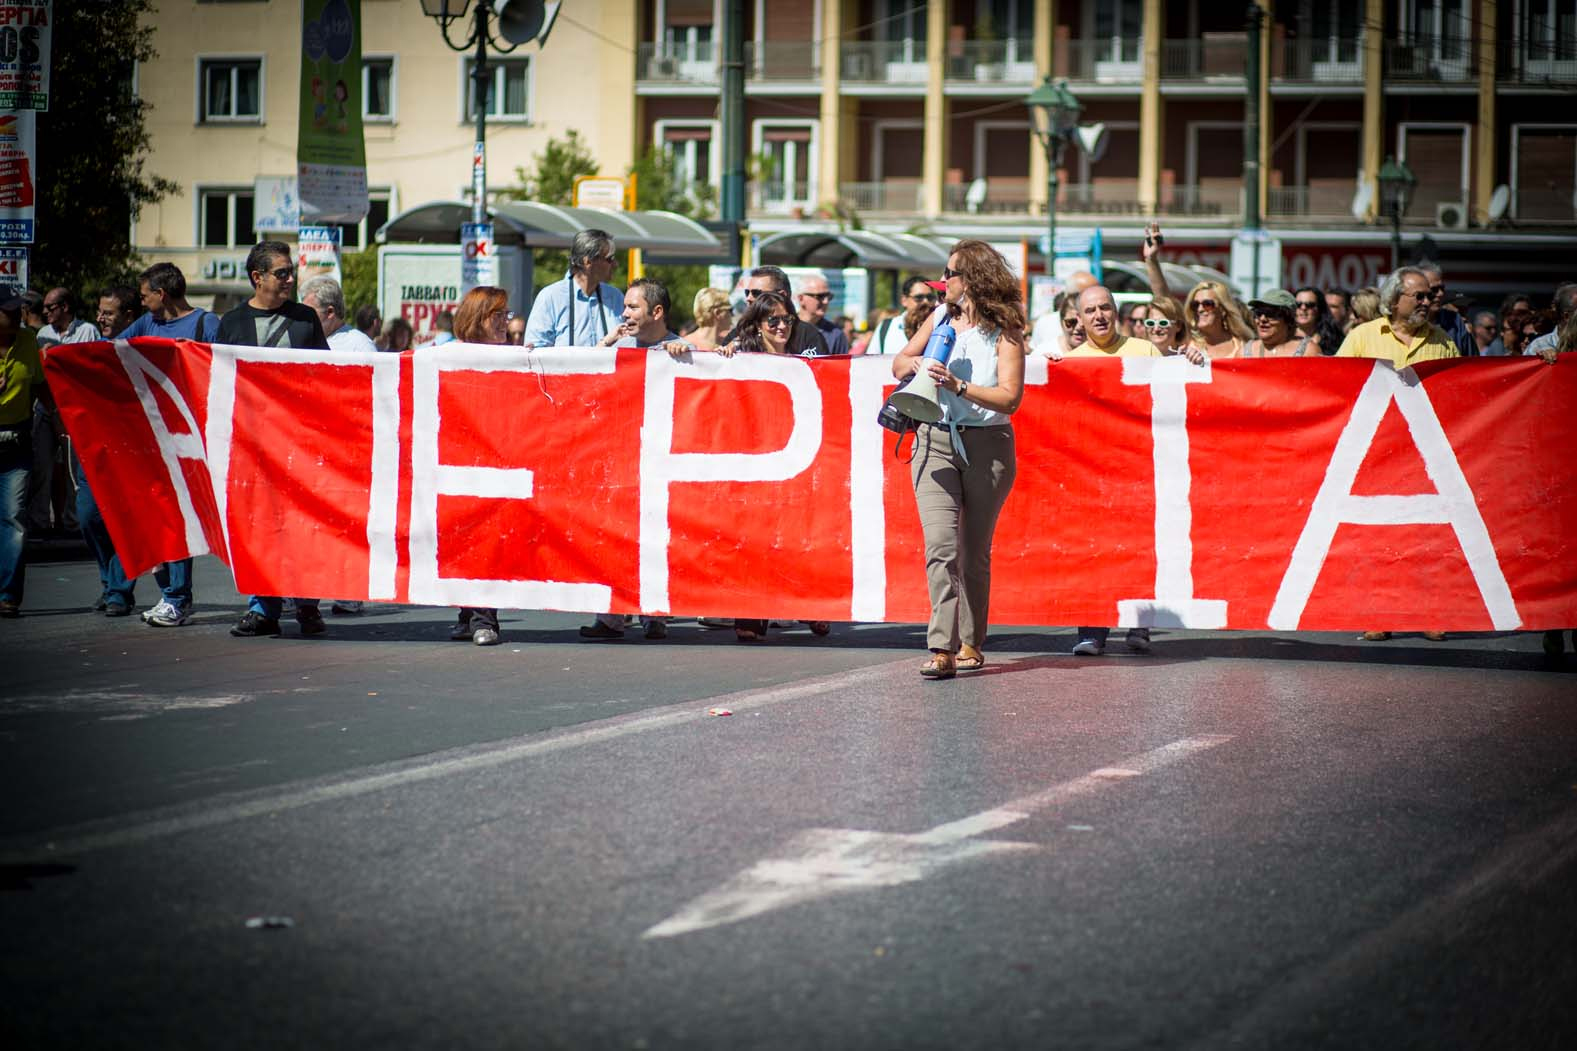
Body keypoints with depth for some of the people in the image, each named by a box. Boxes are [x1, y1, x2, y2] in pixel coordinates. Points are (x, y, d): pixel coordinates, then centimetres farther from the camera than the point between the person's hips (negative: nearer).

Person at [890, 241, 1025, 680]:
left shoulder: (1004, 331, -6)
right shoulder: (940, 318, 10)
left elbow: (1009, 397, -15)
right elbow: (899, 364, 21)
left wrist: (958, 386, -26)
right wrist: (913, 365, -2)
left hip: (987, 446, -3)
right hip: (935, 442, 3)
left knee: (975, 551, 7)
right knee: (941, 545, -12)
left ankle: (970, 643, 21)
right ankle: (942, 649, -19)